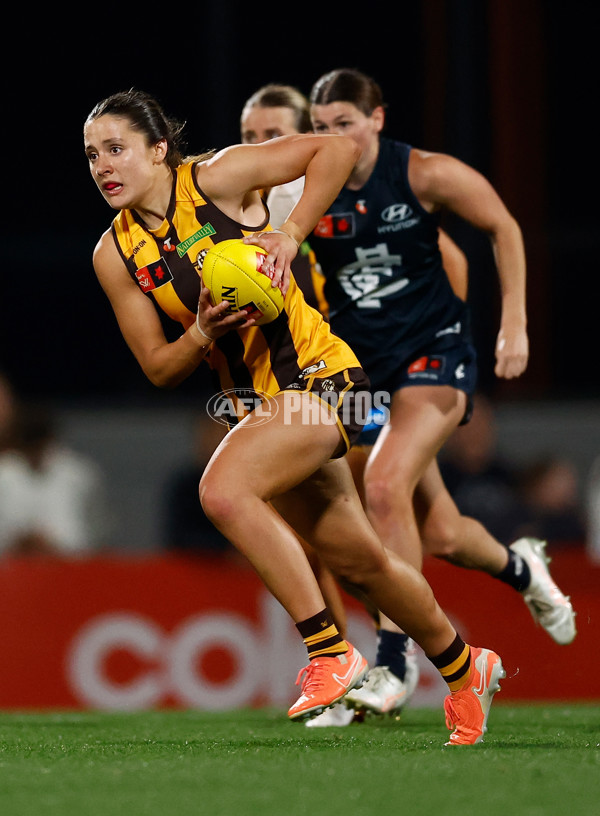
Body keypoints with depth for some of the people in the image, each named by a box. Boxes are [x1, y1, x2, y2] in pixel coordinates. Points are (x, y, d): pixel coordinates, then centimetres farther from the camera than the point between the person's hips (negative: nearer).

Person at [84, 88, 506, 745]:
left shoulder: (215, 178, -12)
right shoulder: (114, 254, 1)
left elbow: (337, 149, -13)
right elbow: (158, 370, 3)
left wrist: (291, 236, -20)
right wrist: (205, 332, -17)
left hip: (319, 372, -6)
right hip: (257, 399, 6)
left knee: (223, 490, -29)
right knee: (360, 563, 13)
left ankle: (329, 653, -19)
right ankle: (463, 668, 36)